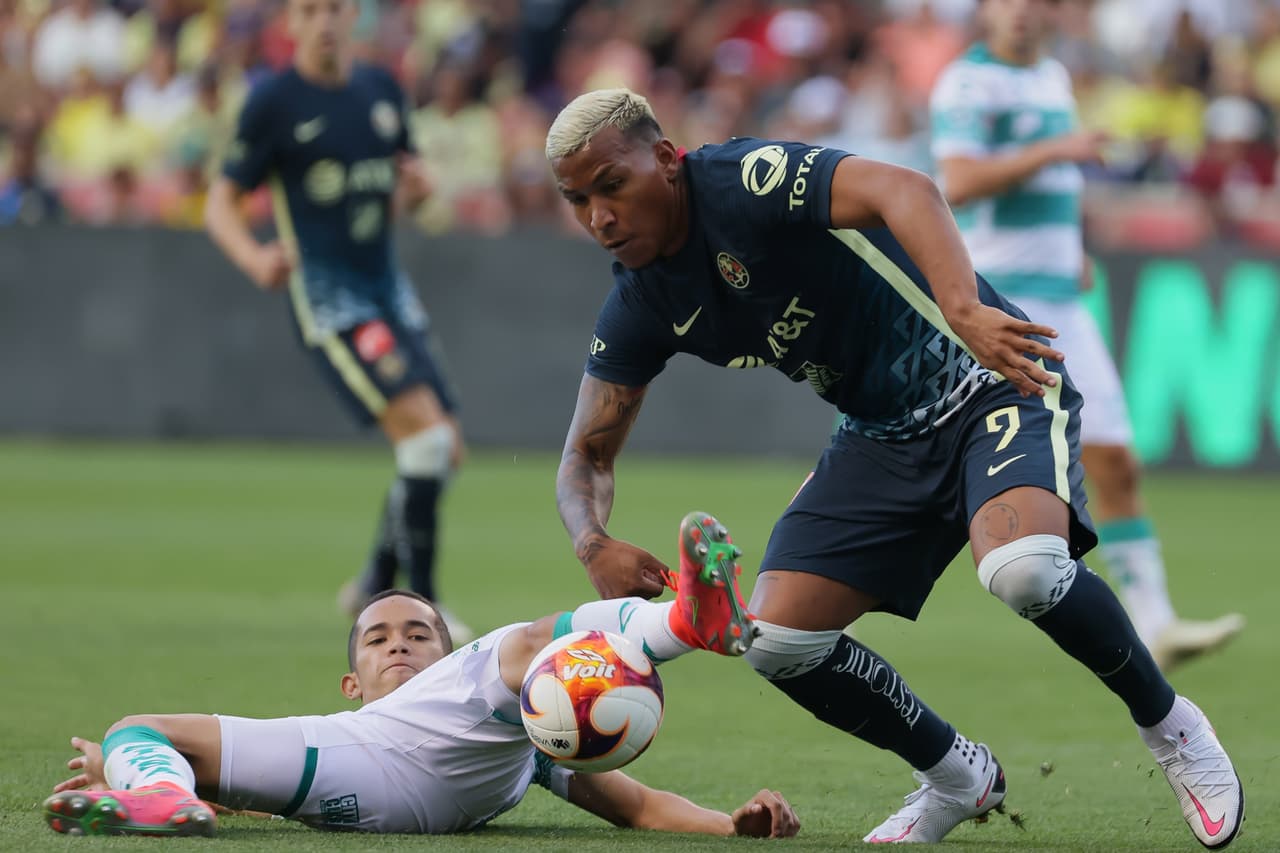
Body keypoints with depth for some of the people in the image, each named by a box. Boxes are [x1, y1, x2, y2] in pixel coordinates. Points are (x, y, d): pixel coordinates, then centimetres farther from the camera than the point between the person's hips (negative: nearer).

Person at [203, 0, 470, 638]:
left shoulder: (380, 89, 10)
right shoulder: (274, 101, -8)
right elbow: (220, 204, -6)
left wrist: (415, 186, -3)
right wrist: (253, 257, -27)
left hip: (386, 287, 7)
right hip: (325, 294, -7)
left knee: (446, 449, 6)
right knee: (424, 432, -20)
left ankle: (377, 585, 27)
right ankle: (419, 605, -11)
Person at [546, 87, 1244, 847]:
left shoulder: (748, 180, -23)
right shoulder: (640, 311, -1)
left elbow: (906, 191, -39)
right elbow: (587, 454, 8)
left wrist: (964, 309, -57)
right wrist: (595, 544, -16)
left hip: (989, 385, -7)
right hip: (883, 436, 7)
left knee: (1023, 569, -34)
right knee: (778, 641, -7)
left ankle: (1169, 726, -7)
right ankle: (958, 780, 16)